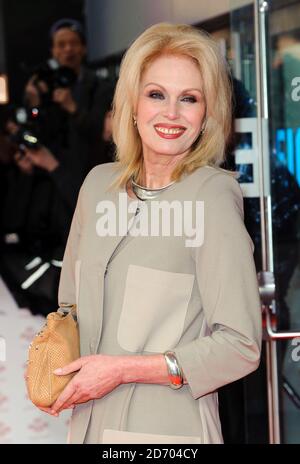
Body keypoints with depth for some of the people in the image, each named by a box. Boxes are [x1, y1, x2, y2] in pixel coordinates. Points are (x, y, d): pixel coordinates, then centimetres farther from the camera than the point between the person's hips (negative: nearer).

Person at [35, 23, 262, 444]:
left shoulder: (213, 193, -13)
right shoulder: (99, 184, 4)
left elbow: (241, 346, -14)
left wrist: (123, 369, -17)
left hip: (170, 428, -5)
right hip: (90, 422, 5)